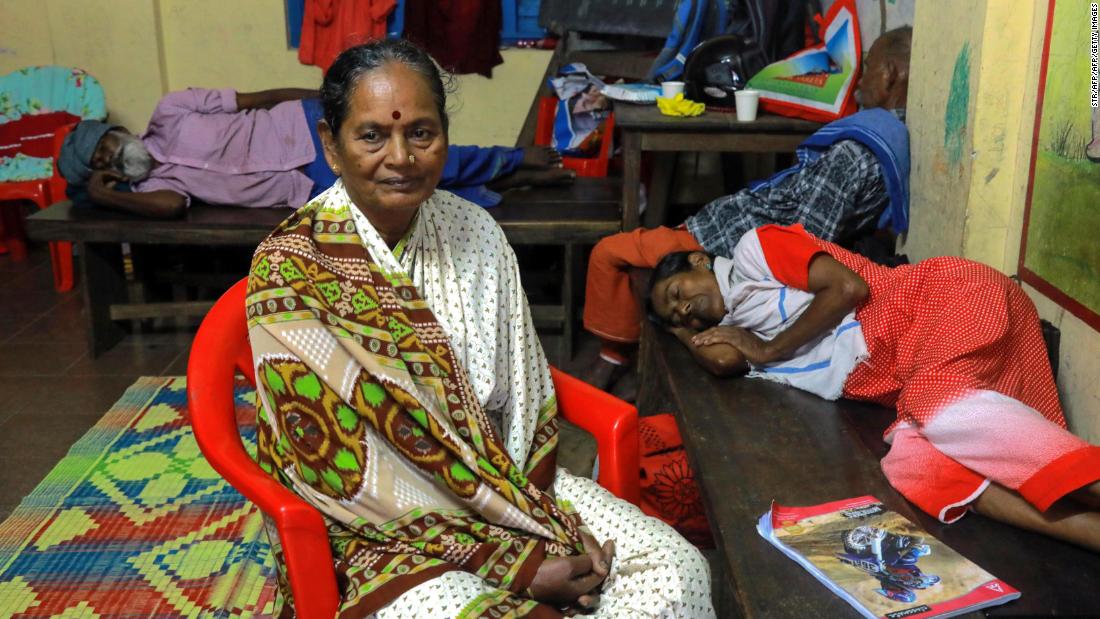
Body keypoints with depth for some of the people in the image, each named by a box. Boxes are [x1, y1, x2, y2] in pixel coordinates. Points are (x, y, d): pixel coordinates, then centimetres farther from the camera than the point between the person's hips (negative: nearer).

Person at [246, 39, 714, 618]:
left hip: (503, 482, 5)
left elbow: (526, 392, 4)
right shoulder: (289, 271, -17)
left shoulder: (473, 229, -1)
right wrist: (516, 562, -19)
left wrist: (530, 503, -13)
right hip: (382, 528, -4)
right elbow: (352, 470, -18)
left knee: (677, 572, -11)